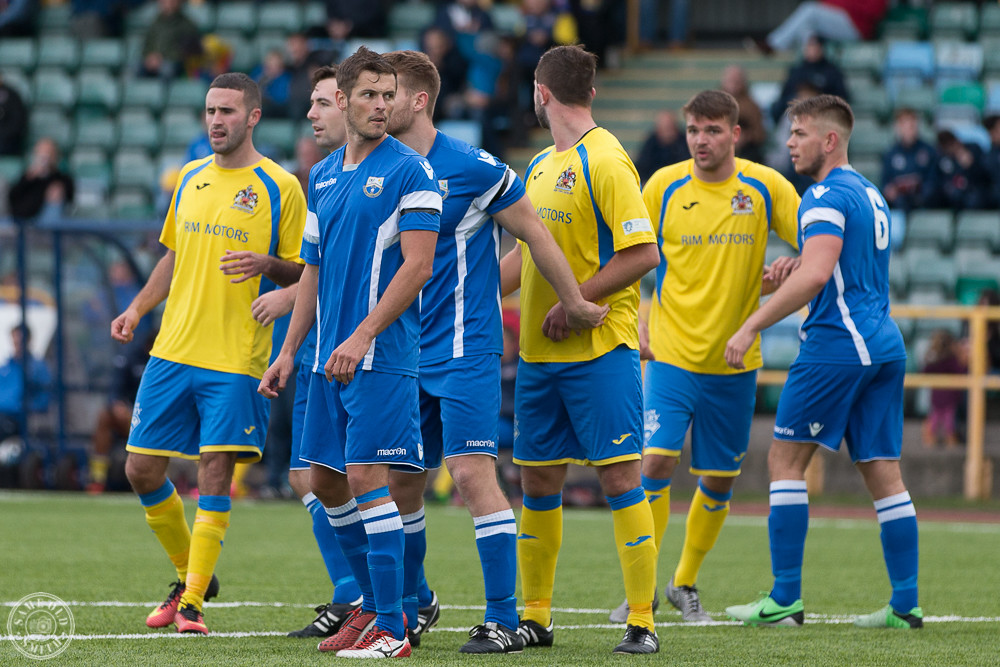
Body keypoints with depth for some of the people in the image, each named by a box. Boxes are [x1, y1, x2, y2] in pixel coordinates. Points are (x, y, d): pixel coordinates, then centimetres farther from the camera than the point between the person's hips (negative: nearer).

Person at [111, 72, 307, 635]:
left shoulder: (280, 187, -3)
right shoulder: (190, 179, 13)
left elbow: (304, 273, -1)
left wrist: (267, 264, -21)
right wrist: (137, 310, 12)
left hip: (237, 357, -5)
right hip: (173, 350, 6)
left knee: (216, 472, -8)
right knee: (142, 469, 5)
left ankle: (192, 602, -2)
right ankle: (190, 573, 24)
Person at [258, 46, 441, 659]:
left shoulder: (410, 172, -7)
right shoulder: (323, 176, 15)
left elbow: (417, 266, -14)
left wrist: (361, 337, -19)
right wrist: (290, 351, 15)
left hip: (382, 356, -7)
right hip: (331, 357, 7)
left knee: (367, 479, -11)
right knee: (326, 481, 10)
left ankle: (391, 629, -6)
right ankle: (374, 604, 24)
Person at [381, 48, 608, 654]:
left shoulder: (473, 167, -11)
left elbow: (535, 233, -4)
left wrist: (575, 304, 0)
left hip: (465, 349, -7)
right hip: (407, 354, 7)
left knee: (473, 474, -14)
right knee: (401, 481, 10)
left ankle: (504, 621, -10)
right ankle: (410, 604, 29)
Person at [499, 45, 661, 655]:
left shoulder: (605, 160, -11)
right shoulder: (542, 166, 15)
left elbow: (643, 253, -17)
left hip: (600, 347, -8)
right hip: (538, 352, 8)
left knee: (620, 476, -8)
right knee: (539, 481, 10)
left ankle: (643, 621, -7)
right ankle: (535, 619, 18)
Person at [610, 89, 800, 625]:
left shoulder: (767, 187, -3)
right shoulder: (663, 186, -2)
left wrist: (783, 273, -17)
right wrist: (633, 329, -3)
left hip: (735, 362, 1)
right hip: (671, 356, -1)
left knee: (719, 481, 8)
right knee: (656, 462, -15)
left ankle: (686, 584, 28)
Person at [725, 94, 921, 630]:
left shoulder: (827, 196, -11)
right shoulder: (871, 194, 19)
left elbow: (815, 274, -23)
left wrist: (751, 326, -22)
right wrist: (781, 279, 26)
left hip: (837, 344, -9)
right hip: (884, 344, 9)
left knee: (785, 460, -2)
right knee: (883, 474, 7)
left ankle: (785, 599, -6)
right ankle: (905, 605, 3)